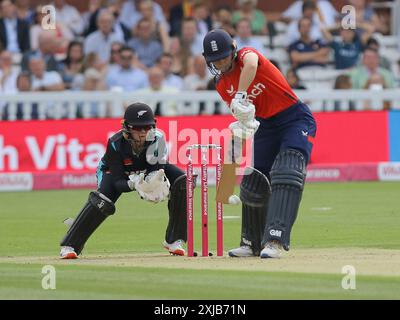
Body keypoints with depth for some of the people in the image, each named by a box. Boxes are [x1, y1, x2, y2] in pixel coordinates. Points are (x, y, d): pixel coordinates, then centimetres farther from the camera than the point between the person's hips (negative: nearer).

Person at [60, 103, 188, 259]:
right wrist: (134, 183, -55)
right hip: (115, 171, -3)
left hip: (148, 171, 3)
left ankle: (174, 240, -9)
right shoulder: (115, 144, -34)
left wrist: (157, 181, -54)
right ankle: (69, 246, -22)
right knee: (102, 201, -33)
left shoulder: (157, 138, -30)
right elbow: (118, 182, -33)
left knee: (182, 181, -20)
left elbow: (159, 169, -28)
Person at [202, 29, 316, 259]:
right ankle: (253, 244, 26)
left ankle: (275, 241, -34)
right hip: (267, 126, 8)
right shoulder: (222, 85, 4)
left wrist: (240, 97, -44)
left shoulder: (246, 54, -16)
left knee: (286, 175, -24)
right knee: (253, 182, 9)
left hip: (296, 119, -8)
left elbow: (251, 63, -41)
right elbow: (242, 113, 5)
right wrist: (243, 127, -19)